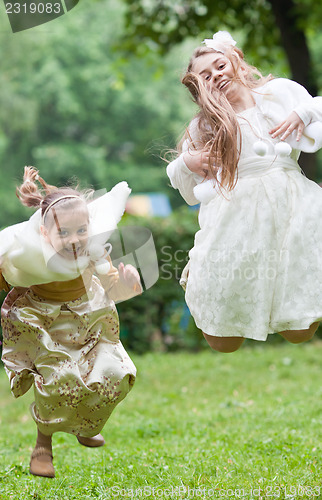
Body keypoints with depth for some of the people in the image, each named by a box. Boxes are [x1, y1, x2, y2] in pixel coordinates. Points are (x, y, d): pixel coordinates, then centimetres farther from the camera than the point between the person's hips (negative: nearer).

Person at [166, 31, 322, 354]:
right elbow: (192, 195, 16)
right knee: (222, 343, 5)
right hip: (238, 216, 0)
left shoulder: (280, 91, 11)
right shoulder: (204, 127, 11)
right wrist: (186, 164, -3)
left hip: (291, 211, 0)